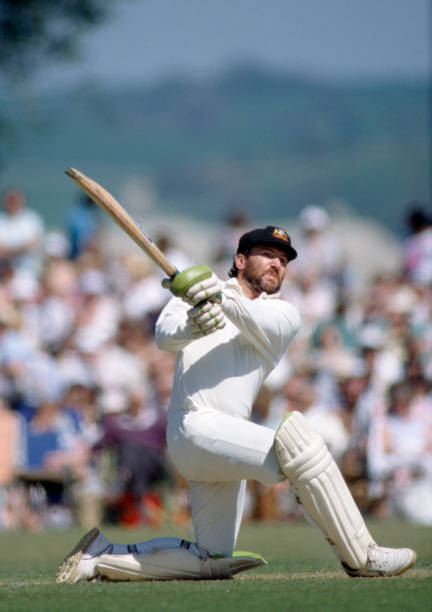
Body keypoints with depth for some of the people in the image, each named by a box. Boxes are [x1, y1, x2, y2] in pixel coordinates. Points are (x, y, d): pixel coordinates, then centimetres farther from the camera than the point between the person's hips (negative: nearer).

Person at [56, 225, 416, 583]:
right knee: (296, 441, -26)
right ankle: (360, 556, -23)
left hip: (227, 439, 6)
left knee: (211, 561, 7)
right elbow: (165, 335, -9)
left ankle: (102, 556, 19)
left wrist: (223, 299, -30)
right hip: (196, 424, -6)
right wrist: (193, 325, -31)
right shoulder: (193, 292, 11)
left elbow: (256, 325, -10)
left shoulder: (285, 315, 15)